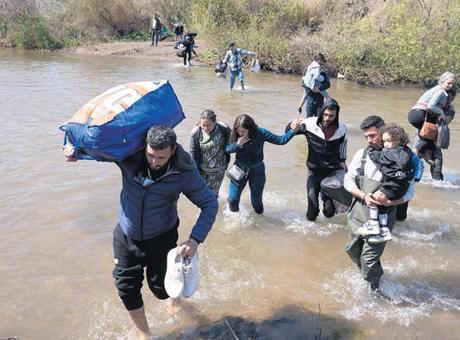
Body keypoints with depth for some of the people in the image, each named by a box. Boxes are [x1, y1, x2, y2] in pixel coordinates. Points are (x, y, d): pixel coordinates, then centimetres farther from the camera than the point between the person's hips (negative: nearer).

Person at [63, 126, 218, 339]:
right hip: (125, 236, 2)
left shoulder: (184, 172, -22)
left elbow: (210, 204, -14)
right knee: (127, 289, 7)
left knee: (160, 289, 8)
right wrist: (77, 149, -22)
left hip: (161, 239, -2)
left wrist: (195, 241, -26)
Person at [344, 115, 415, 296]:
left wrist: (390, 201, -26)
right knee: (352, 249, 19)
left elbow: (409, 192, -7)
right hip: (358, 213, 5)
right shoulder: (362, 154, -1)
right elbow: (348, 180, 0)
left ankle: (375, 288, 27)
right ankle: (366, 275, 49)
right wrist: (364, 196, -17)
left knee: (369, 258, -2)